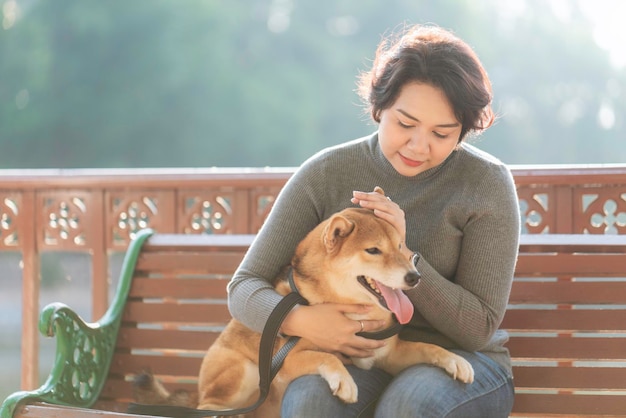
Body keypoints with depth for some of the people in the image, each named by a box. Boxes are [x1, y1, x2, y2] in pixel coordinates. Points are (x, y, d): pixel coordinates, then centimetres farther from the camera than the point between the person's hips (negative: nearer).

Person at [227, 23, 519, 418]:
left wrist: (403, 257, -20)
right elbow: (245, 288, 0)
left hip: (457, 359, -1)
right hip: (354, 357, 1)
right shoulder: (326, 174, -1)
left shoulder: (486, 182, -6)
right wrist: (299, 320, -23)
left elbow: (478, 328, -7)